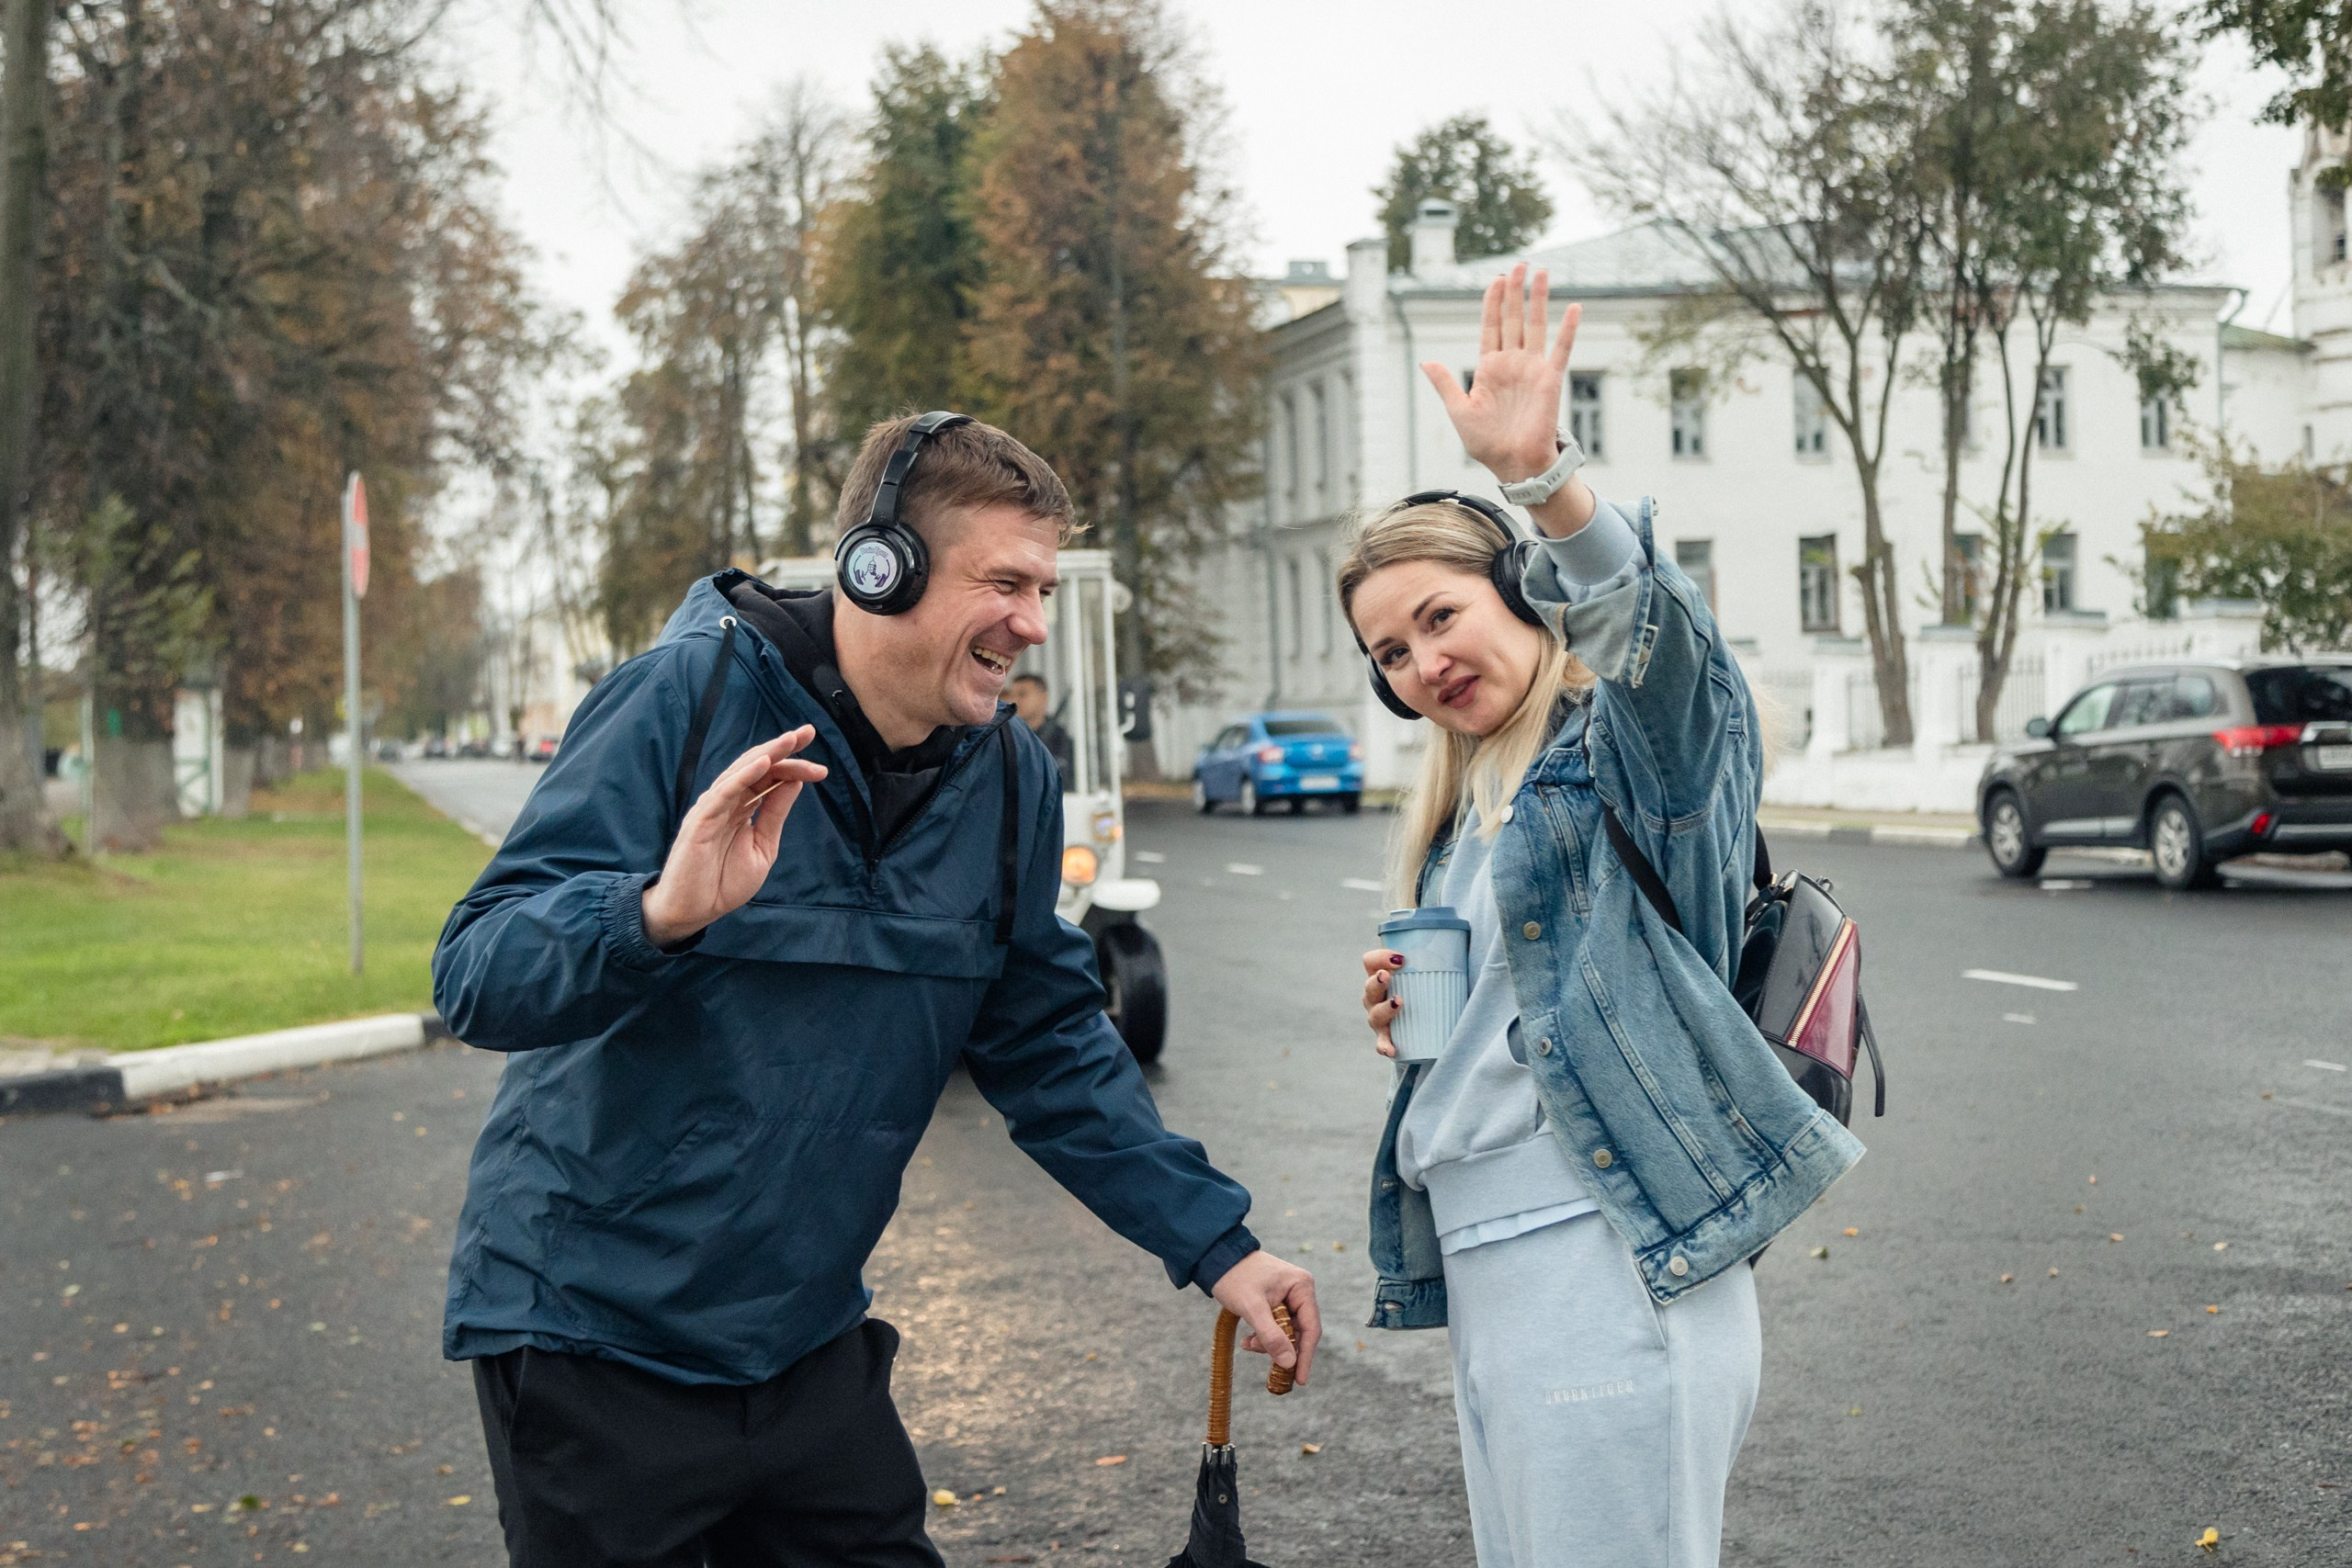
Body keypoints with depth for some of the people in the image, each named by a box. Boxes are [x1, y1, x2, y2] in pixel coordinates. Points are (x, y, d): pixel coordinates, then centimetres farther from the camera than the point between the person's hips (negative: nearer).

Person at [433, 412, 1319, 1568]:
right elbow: (477, 976, -22)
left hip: (806, 1339, 5)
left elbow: (1049, 1050, 10)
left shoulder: (1009, 777, 0)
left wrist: (1216, 1244, 3)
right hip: (590, 1332, -5)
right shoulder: (686, 700, -16)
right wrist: (661, 913, -41)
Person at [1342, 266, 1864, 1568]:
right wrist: (1408, 1014, 5)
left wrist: (1541, 476, -48)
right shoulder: (1458, 813, 18)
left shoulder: (1625, 743, -6)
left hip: (1606, 1265, -8)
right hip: (1483, 1264, 9)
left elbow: (1655, 632, -30)